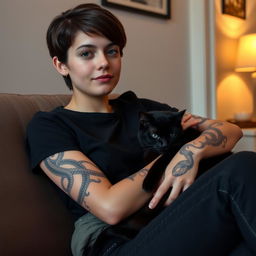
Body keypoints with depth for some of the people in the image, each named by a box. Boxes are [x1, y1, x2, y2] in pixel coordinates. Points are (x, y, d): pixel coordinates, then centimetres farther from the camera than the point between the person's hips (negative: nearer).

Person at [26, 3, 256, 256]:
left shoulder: (139, 108, 17)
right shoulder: (47, 126, 2)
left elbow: (232, 130, 12)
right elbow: (111, 207, -12)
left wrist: (192, 151, -10)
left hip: (174, 228, 5)